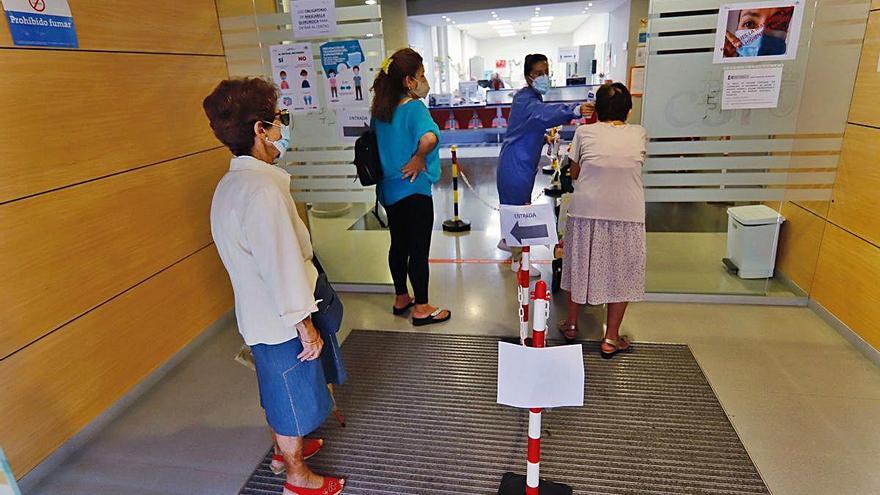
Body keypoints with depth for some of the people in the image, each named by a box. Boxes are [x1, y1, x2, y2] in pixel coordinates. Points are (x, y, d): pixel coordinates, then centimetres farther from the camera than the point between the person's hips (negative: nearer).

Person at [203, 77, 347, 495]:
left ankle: (285, 448, 52)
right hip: (282, 321, -9)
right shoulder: (262, 191, -28)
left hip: (259, 315, 9)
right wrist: (307, 327, -18)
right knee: (295, 400, 12)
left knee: (278, 392, 28)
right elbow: (283, 269, -27)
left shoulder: (230, 184, 3)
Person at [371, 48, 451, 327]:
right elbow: (429, 138, -38)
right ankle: (421, 308, 15)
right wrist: (419, 158, -21)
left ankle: (401, 298, 32)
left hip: (389, 189, 8)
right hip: (414, 189, -8)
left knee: (398, 245, 18)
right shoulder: (414, 107, -18)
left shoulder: (380, 109, 7)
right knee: (419, 250, 3)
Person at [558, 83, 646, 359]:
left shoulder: (585, 132, 0)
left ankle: (571, 325, 31)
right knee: (620, 273, 12)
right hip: (627, 215, 0)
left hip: (586, 212, 0)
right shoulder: (638, 134, 4)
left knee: (581, 266, 16)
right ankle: (611, 339, 20)